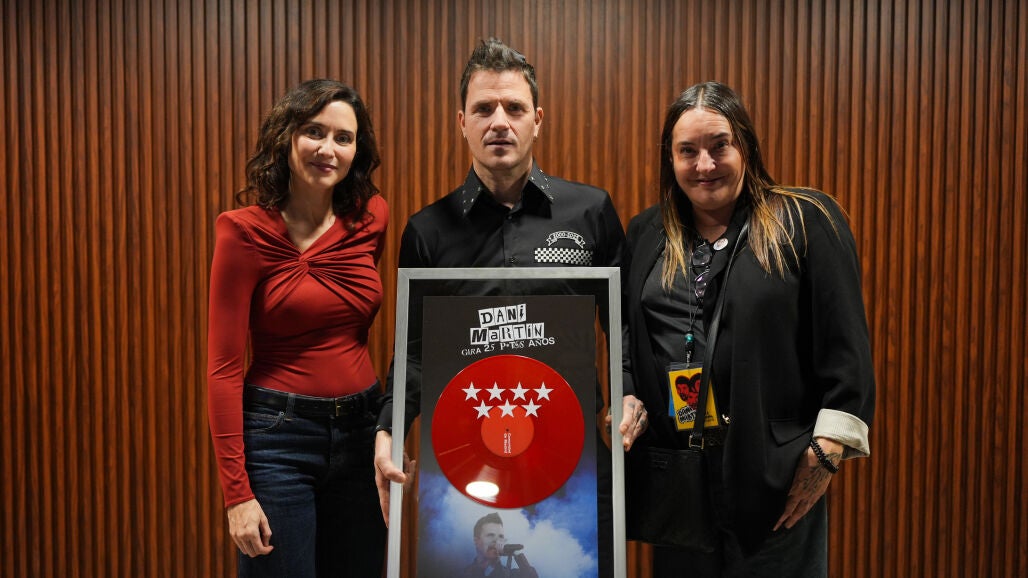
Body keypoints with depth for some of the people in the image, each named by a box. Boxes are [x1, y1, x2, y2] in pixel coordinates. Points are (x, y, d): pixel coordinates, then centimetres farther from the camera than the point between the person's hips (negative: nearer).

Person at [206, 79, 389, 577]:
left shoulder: (371, 218, 0)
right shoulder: (247, 231, -11)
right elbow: (224, 366, -11)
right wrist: (236, 493, -14)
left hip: (361, 429, 5)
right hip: (279, 438, -4)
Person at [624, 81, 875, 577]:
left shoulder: (805, 221, -4)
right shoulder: (646, 234, 9)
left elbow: (844, 345, -7)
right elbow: (625, 341, 13)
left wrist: (828, 449, -10)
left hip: (775, 471, -3)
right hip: (673, 472, 4)